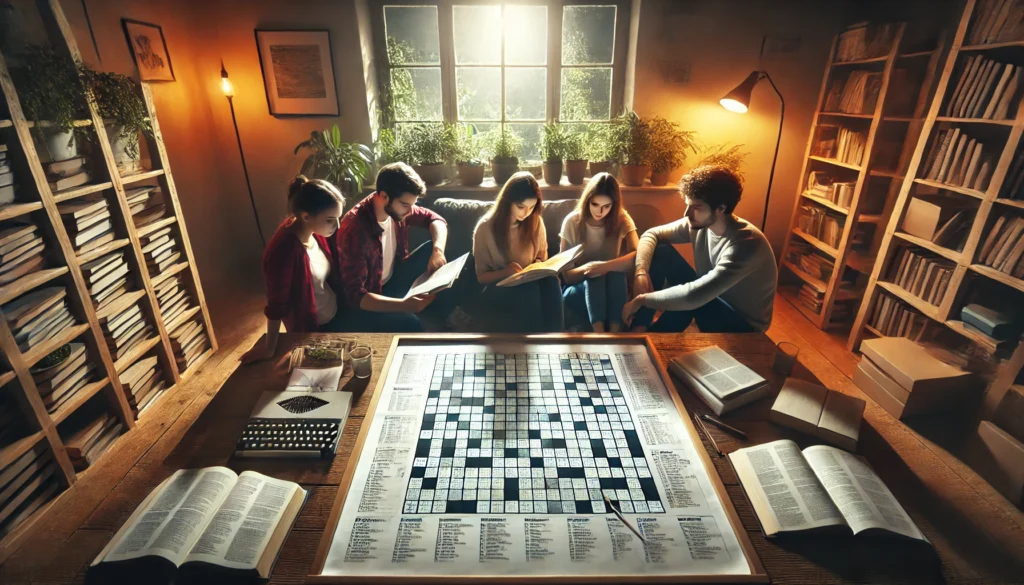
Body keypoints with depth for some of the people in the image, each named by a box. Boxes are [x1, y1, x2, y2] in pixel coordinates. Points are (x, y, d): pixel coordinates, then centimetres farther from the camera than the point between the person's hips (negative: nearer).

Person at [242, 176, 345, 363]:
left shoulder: (314, 231, -12)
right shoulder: (284, 251, -34)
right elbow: (276, 305, -24)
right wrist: (269, 347, -14)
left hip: (333, 316, 7)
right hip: (310, 329, -7)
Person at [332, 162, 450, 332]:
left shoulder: (397, 208, -12)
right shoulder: (354, 229, -32)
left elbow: (435, 219, 4)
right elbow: (355, 296, -32)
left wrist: (438, 250, -19)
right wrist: (404, 305, -46)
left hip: (391, 281, 7)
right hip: (361, 303, -7)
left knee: (431, 249, -9)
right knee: (410, 324, -33)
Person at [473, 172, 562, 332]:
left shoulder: (536, 221, 1)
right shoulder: (485, 228, -9)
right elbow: (481, 276, -3)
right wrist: (505, 272, -24)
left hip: (530, 282, 3)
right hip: (497, 288, -3)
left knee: (550, 281, -34)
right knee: (528, 290, -38)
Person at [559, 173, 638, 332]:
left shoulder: (622, 220, -6)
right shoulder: (572, 222, -8)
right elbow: (566, 274, -10)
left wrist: (605, 266, -40)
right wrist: (586, 269, -32)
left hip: (611, 290, 1)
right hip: (578, 289, -1)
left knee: (616, 272, -32)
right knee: (594, 276, -34)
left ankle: (615, 333, -38)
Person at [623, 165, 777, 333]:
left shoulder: (746, 243, -33)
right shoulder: (699, 223, -12)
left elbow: (694, 296, -41)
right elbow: (652, 234, -4)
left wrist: (641, 299, -32)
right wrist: (641, 271, -23)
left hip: (743, 323, -6)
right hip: (709, 297, 7)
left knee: (686, 300, -37)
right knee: (660, 250, -11)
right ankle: (639, 328, -13)